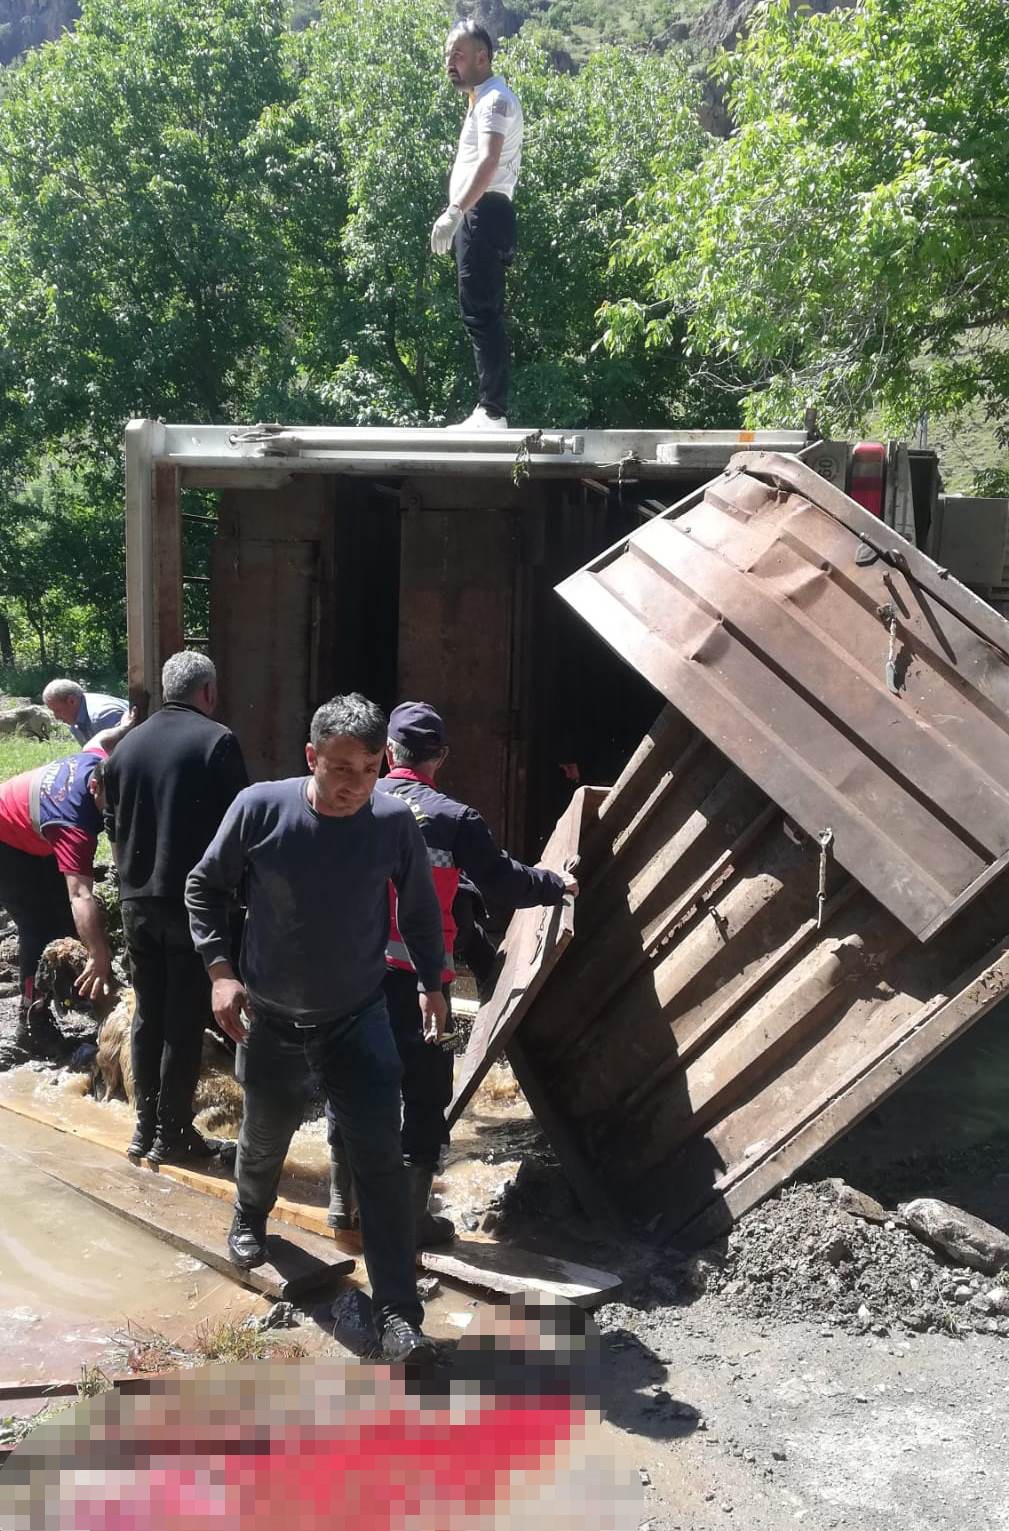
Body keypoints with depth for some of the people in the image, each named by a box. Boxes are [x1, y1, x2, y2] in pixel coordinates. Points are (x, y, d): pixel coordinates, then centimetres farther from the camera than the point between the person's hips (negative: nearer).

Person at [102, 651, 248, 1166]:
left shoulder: (128, 745, 6)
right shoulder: (216, 741, -11)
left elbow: (111, 823, 13)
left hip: (137, 900, 5)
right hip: (194, 899, -5)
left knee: (148, 1015, 14)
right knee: (185, 1018, 2)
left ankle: (145, 1126, 20)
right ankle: (172, 1134, 7)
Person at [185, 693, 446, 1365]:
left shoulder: (395, 822, -15)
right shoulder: (260, 808, -18)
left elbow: (420, 907, 3)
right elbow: (206, 886, -3)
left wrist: (431, 982, 2)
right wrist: (221, 969, -10)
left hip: (359, 1020, 0)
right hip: (271, 1019, 1)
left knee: (381, 1160, -7)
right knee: (265, 1138, 22)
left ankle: (399, 1313, 0)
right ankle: (250, 1217, 56)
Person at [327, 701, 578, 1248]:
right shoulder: (454, 818, -8)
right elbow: (502, 882, -2)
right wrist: (556, 884, 16)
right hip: (418, 974, -4)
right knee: (424, 1090, 6)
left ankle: (342, 1199, 26)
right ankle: (412, 1213, 10)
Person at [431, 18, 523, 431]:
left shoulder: (495, 99, -12)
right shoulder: (483, 100, 22)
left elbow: (489, 161, -28)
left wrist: (454, 211, -39)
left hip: (483, 215, -11)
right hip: (476, 216, 11)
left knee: (481, 314, -14)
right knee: (482, 315, 10)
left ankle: (493, 413, -16)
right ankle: (489, 409, 14)